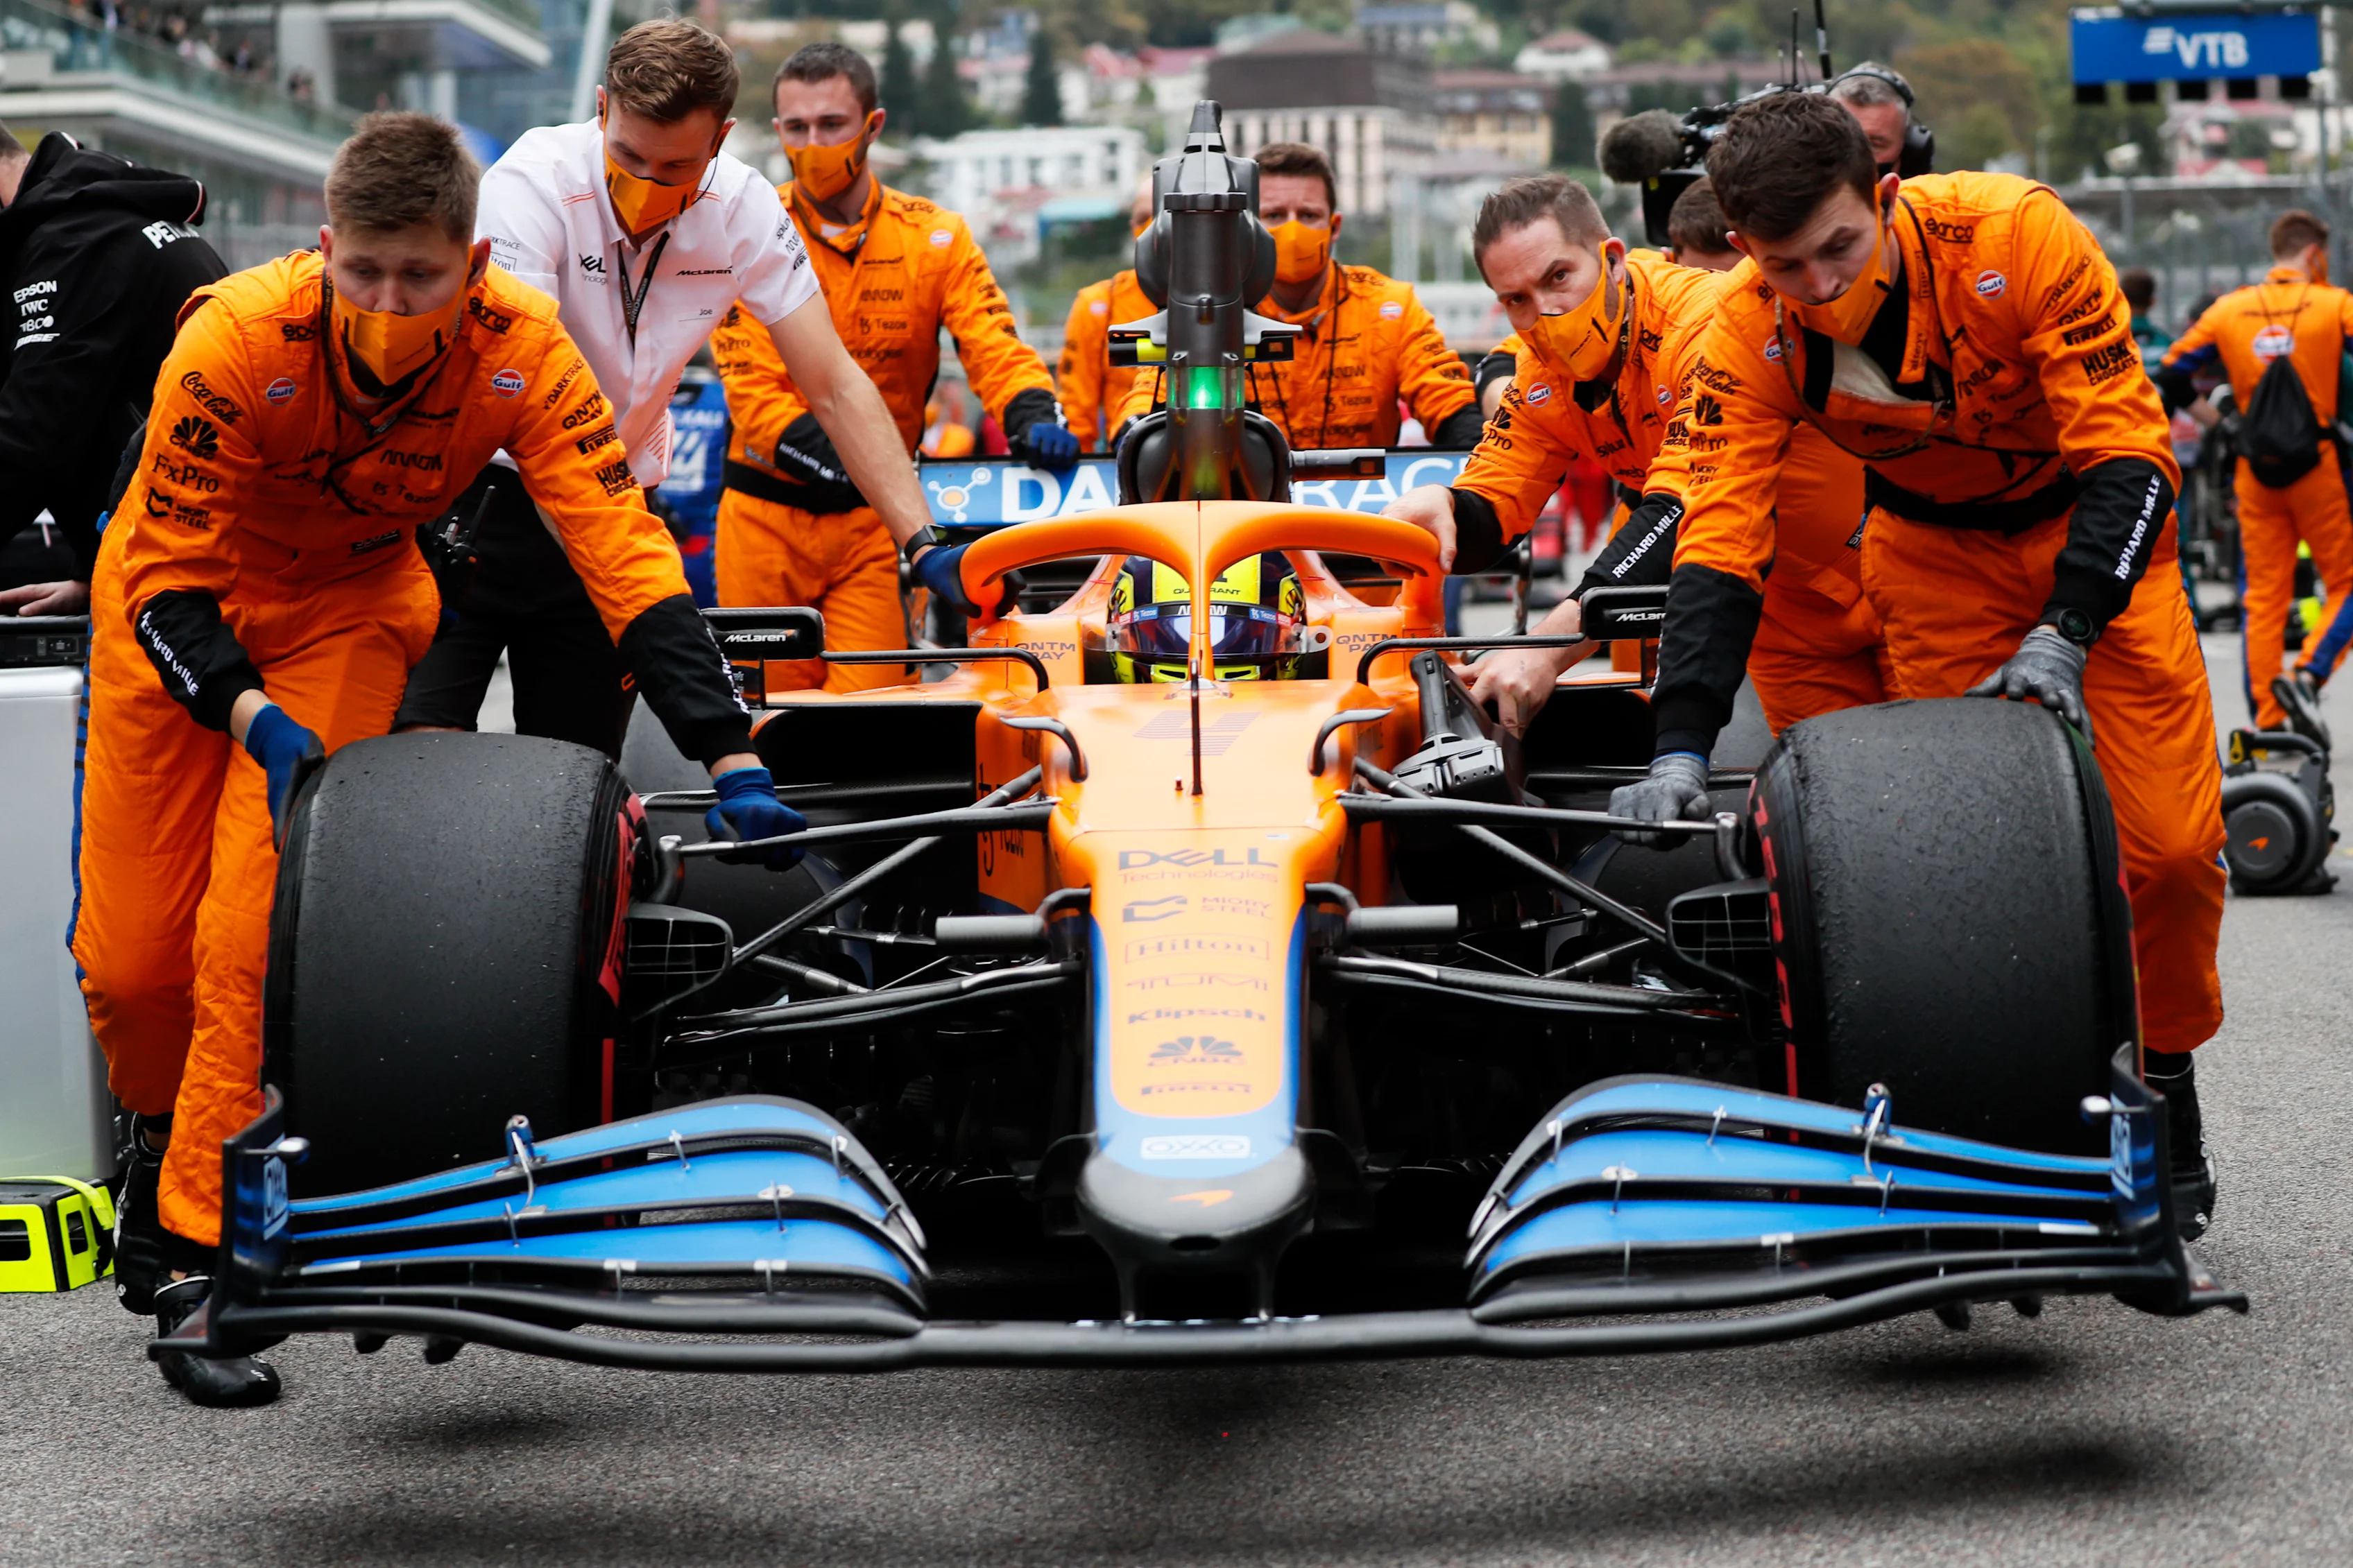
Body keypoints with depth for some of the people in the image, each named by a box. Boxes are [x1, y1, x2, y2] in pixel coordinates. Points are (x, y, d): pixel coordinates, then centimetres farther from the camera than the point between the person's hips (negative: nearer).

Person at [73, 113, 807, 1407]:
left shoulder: (523, 354, -27)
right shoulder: (238, 336, -32)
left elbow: (627, 558, -29)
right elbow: (167, 578, -24)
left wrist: (730, 762, -36)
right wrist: (259, 723, -38)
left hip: (350, 609, 1)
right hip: (180, 607, 0)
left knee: (256, 933, -17)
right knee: (129, 956, -1)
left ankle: (200, 1254, -8)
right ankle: (165, 1131, 32)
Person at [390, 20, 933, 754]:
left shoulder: (744, 210, -8)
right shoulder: (536, 180, -21)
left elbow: (835, 388, -6)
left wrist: (926, 542, -17)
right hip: (479, 493, -4)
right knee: (423, 748, -17)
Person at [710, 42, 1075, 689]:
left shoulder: (934, 237, 2)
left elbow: (993, 346, -6)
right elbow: (752, 388, -11)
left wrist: (1033, 414, -29)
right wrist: (838, 457, -27)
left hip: (875, 517, 0)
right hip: (767, 511, 0)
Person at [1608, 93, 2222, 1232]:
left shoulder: (2017, 236, -30)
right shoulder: (1750, 335, -22)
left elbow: (2129, 454, -27)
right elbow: (1719, 539, -25)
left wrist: (2064, 634, -38)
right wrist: (1682, 749, -36)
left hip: (2094, 530, -2)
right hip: (1934, 554, 2)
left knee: (2171, 843, -9)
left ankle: (2161, 1074, 13)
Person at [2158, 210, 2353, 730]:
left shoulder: (2229, 310, 6)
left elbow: (2171, 374, 8)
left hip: (2256, 471, 4)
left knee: (2263, 595, 9)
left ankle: (2267, 722, 6)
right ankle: (2307, 674, -16)